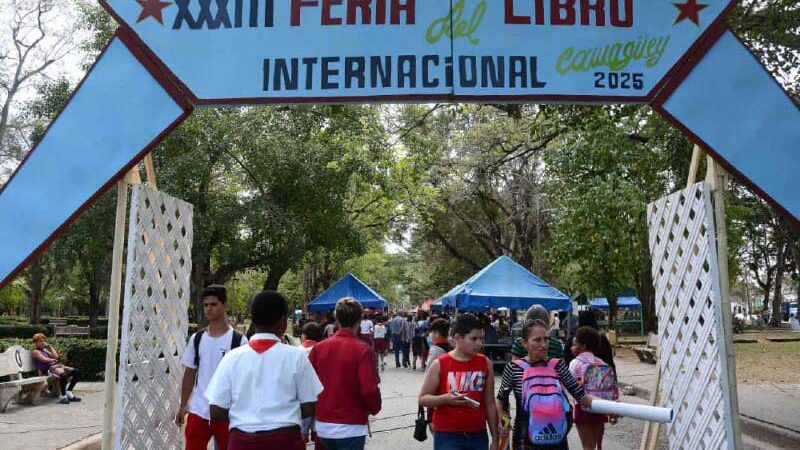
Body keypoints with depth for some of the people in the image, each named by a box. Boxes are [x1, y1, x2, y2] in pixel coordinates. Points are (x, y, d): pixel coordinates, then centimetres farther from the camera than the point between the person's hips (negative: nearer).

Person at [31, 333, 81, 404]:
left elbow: (56, 356, 15)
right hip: (48, 369, -8)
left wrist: (50, 346, 18)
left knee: (77, 372, -8)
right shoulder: (35, 351, 6)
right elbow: (44, 359, -9)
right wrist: (52, 360, 8)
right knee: (63, 375, -39)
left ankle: (68, 392, -3)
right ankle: (63, 396, -26)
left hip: (56, 366, 8)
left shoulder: (45, 350, 28)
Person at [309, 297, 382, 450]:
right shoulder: (362, 350, -14)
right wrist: (374, 408, 1)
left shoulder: (318, 348, -2)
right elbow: (369, 389, -19)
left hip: (323, 425, 5)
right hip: (351, 427, -5)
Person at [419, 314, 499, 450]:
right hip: (447, 436, -3)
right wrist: (445, 398, -20)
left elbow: (490, 403, 8)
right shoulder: (439, 364, -6)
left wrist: (495, 438, 8)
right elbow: (423, 399, -1)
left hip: (478, 435, 3)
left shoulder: (485, 363, 3)